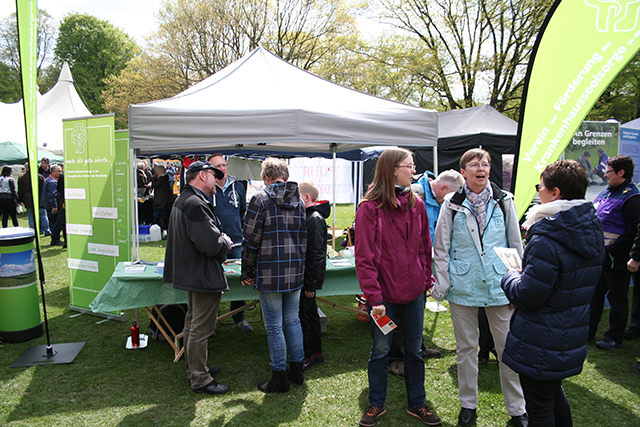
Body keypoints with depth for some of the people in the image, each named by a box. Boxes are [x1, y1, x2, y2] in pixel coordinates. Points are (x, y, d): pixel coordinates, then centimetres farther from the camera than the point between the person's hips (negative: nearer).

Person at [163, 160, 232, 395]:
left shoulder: (182, 200, 11)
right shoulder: (195, 204, -25)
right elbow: (210, 243, -31)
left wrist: (219, 241, 9)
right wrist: (225, 243, -11)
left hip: (191, 273, 12)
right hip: (204, 277, -12)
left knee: (193, 323, 23)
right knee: (201, 329, 0)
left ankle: (194, 368, 39)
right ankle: (200, 380, 13)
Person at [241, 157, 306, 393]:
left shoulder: (260, 198, -8)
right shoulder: (299, 200, 8)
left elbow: (251, 240, -9)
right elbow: (303, 238, 12)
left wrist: (247, 272, 1)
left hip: (270, 274, -5)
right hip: (295, 273, 6)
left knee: (274, 326, 5)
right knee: (292, 320, 18)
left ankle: (279, 377, 15)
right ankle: (297, 369, 28)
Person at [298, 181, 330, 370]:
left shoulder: (315, 219, -19)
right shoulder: (307, 216, 11)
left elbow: (316, 254, -22)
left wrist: (310, 284, -22)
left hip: (309, 278, -10)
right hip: (304, 276, 10)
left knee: (304, 315, 0)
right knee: (310, 313, 17)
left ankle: (308, 355, 13)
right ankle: (316, 352, 29)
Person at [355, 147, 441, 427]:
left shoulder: (417, 205, 4)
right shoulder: (369, 208, -12)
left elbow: (424, 247, 10)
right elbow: (364, 257, -14)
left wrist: (427, 280, 5)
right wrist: (374, 297, -17)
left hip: (414, 291, 4)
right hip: (384, 293, -4)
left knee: (414, 350, 16)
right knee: (380, 349, 11)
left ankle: (416, 404, 34)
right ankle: (376, 404, 31)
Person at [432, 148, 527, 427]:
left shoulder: (503, 201, 3)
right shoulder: (452, 205, -1)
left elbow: (516, 244, 9)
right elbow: (441, 247, 2)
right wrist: (441, 284, -2)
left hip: (500, 285, 1)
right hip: (463, 286, 0)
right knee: (466, 347, 11)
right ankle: (468, 403, 30)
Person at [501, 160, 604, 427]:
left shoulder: (546, 240, -28)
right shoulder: (592, 231, 1)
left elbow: (529, 296, -25)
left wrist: (510, 278, -5)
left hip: (541, 343, -8)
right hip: (571, 338, 8)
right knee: (555, 394, 28)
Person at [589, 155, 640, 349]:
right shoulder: (606, 193, 11)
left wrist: (612, 251, -21)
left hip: (616, 260, -8)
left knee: (617, 298, 6)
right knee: (594, 294, 16)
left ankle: (614, 338, 18)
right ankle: (588, 331, 28)